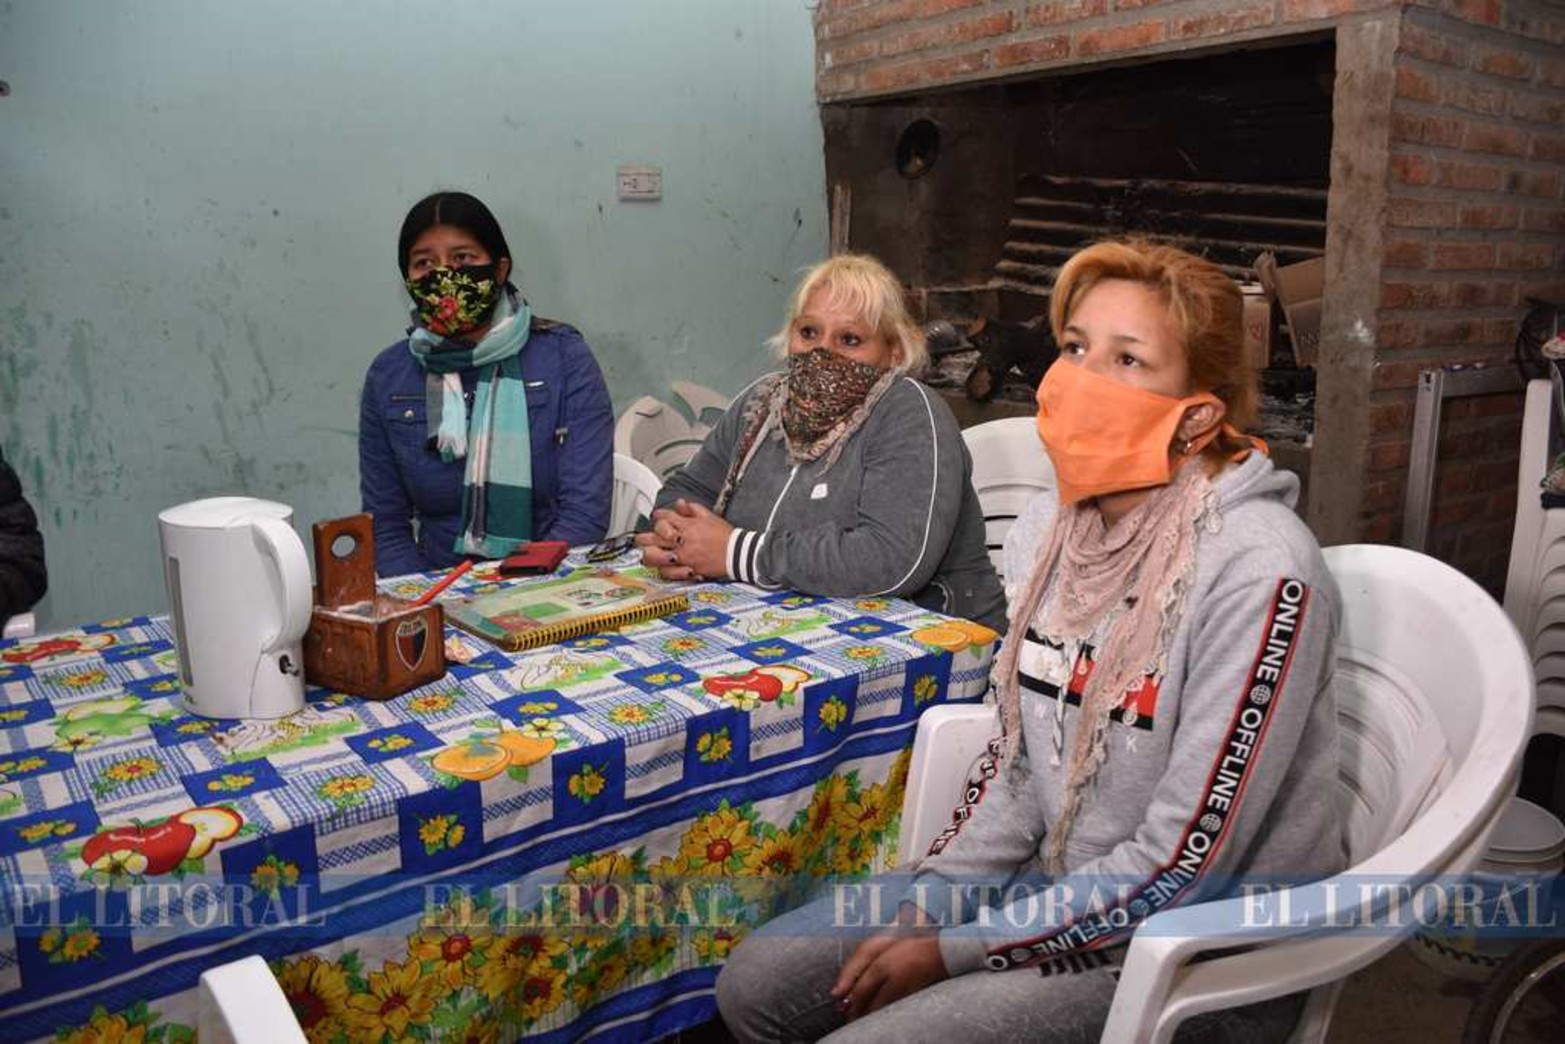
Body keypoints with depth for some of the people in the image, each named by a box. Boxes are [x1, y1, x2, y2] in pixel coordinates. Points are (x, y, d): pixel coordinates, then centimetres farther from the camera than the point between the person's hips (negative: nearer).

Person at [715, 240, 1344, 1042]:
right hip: (1055, 886, 6)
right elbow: (1019, 758, 6)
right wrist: (926, 903, -5)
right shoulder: (1047, 528, -3)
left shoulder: (1257, 572, -24)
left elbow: (1184, 864, -22)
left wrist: (958, 951, -16)